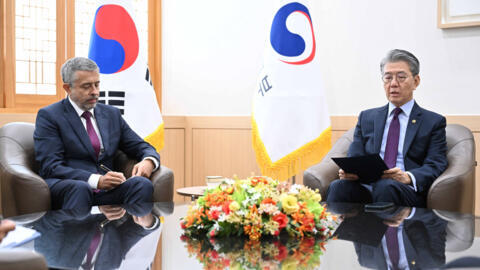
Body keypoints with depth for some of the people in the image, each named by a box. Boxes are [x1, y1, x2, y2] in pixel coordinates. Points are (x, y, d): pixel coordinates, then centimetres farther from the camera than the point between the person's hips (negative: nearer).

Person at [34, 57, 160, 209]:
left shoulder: (112, 114, 20)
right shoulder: (49, 116, 3)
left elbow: (143, 148, 22)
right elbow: (51, 167, -8)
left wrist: (148, 162, -5)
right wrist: (96, 180, -21)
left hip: (105, 192, 4)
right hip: (63, 189, -4)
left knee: (142, 184, -26)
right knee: (79, 188, -39)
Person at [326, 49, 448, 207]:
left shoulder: (434, 122, 14)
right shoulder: (367, 117, 24)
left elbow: (435, 166, 2)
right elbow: (354, 157, 16)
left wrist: (408, 177, -20)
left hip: (407, 192, -2)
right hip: (367, 187, 2)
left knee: (386, 187, -37)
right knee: (339, 186, -33)